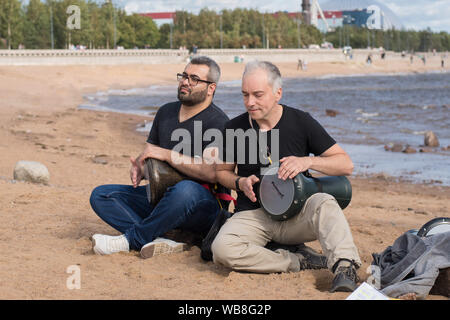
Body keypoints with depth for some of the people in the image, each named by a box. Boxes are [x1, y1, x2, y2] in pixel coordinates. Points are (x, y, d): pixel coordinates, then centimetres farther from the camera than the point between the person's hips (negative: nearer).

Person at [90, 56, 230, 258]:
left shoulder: (217, 122, -9)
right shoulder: (166, 112, 15)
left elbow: (212, 172, -23)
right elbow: (149, 155, 22)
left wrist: (168, 155, -21)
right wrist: (139, 169, -3)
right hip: (159, 196, 7)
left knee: (186, 190, -42)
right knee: (100, 196, -8)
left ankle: (130, 240, -25)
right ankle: (156, 242, -30)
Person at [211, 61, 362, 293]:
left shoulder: (301, 122, -2)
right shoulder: (234, 128, 1)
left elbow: (346, 164, -2)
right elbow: (222, 171, 16)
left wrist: (307, 162, -19)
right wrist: (241, 183, -7)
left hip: (295, 214, -1)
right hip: (252, 215, 1)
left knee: (324, 203, -35)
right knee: (222, 249, -31)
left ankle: (344, 266, -47)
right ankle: (296, 263, -23)